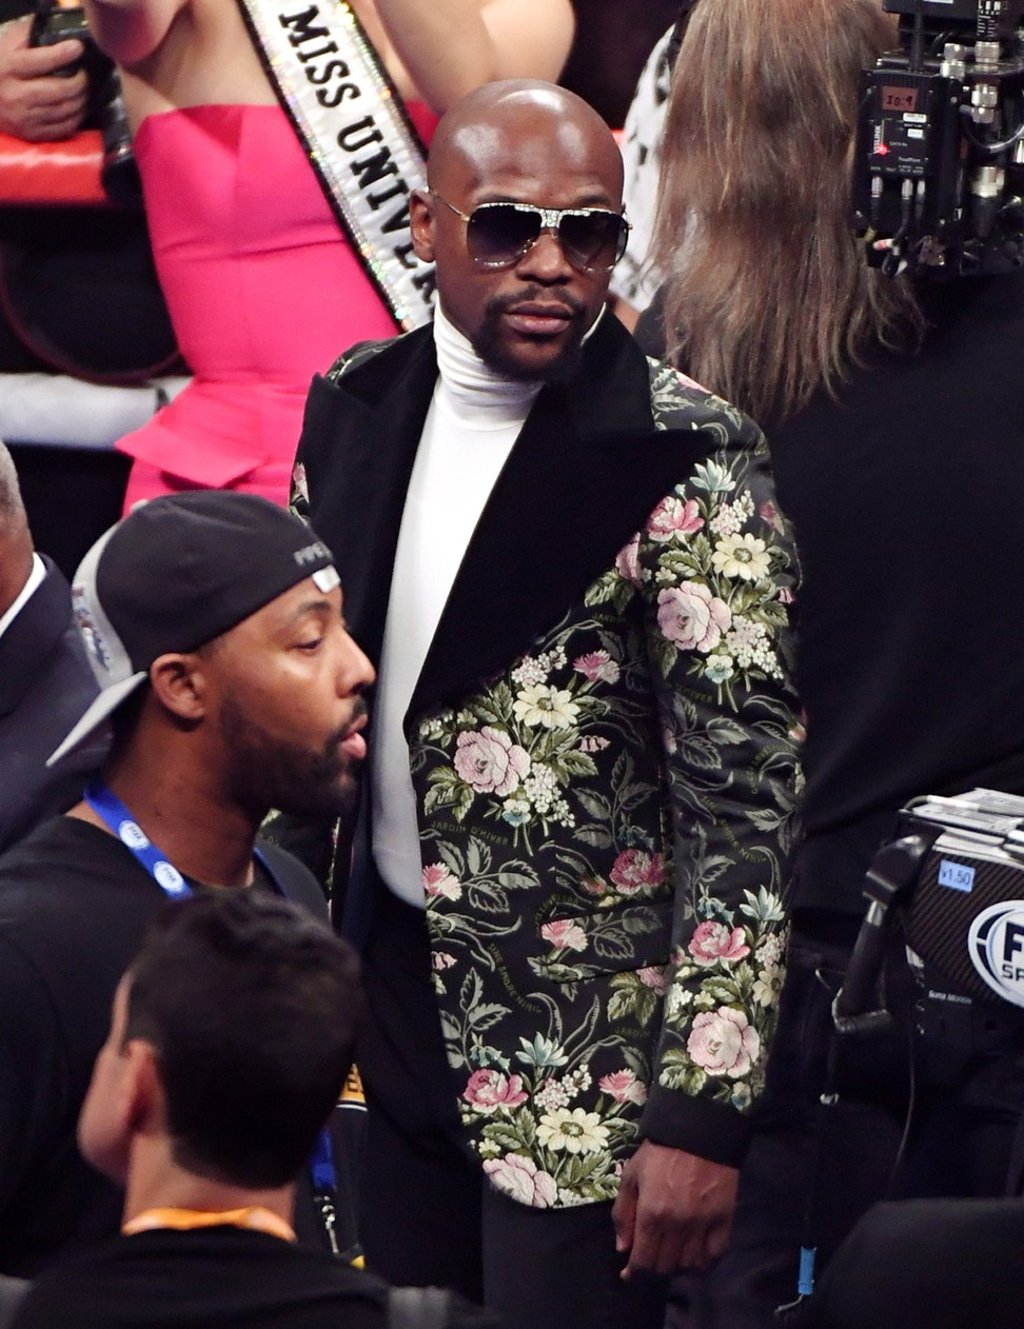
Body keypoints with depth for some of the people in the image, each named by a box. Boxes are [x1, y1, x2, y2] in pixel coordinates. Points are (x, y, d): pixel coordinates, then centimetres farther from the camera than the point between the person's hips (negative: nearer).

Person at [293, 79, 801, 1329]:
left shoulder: (685, 463, -16)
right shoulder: (356, 407, 2)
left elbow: (744, 803, -16)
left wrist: (701, 1112, -19)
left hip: (588, 1040, -6)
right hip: (394, 986, 6)